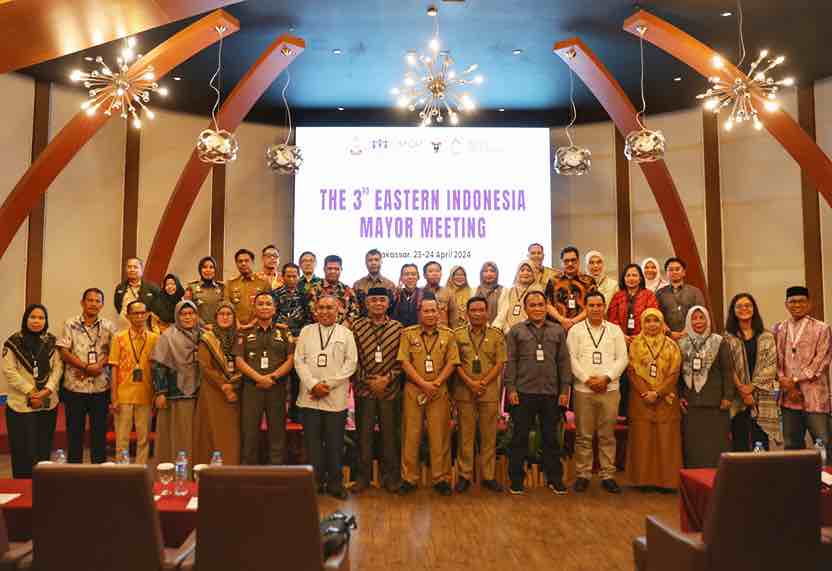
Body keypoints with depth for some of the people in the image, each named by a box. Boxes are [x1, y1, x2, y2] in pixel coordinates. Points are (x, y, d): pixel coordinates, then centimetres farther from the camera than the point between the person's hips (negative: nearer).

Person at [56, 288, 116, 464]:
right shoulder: (70, 324, 1)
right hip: (74, 386, -1)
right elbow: (64, 352, -6)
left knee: (99, 430, 7)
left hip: (100, 387, 1)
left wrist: (99, 365, -15)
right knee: (74, 431, 8)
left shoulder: (108, 326, 5)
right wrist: (85, 367, -15)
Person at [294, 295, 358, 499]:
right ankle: (316, 481, 19)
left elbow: (351, 363, -1)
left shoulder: (346, 334, 7)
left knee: (335, 443, 4)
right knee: (313, 442, 6)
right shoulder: (306, 331, 10)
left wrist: (328, 384, -10)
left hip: (336, 397, -1)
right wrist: (313, 384, -11)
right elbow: (299, 361, 3)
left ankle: (335, 484, 16)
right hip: (310, 397, 1)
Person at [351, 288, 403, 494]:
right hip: (364, 388, 0)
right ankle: (363, 477, 20)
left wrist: (388, 378, -10)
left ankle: (390, 476, 22)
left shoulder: (397, 327, 3)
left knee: (389, 433, 8)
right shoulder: (357, 326, 0)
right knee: (364, 433, 7)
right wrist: (368, 380, -9)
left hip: (390, 389, 1)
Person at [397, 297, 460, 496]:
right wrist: (423, 383, -12)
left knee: (440, 435, 4)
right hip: (413, 390, 0)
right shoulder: (408, 333, 3)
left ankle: (441, 478, 15)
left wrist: (436, 383, -12)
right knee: (410, 435, 4)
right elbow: (404, 362, -4)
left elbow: (452, 362, 1)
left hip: (439, 391, 1)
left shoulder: (448, 334, 6)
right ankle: (409, 478, 15)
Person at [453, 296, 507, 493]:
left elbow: (499, 363, 1)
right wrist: (470, 383, -11)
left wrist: (483, 383, -10)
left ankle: (488, 476, 17)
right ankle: (464, 475, 14)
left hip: (489, 391, 1)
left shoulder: (496, 335, 6)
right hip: (464, 391, 0)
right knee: (465, 435, 5)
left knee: (489, 435, 6)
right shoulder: (457, 334, 5)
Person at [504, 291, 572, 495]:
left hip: (551, 393, 2)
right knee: (520, 438, 5)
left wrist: (565, 390, 2)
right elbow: (510, 361, 1)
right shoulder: (516, 331, 5)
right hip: (523, 392, -2)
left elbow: (564, 361, 8)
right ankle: (516, 480, 16)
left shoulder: (558, 331, 10)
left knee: (552, 438, 10)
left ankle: (555, 479, 23)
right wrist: (510, 388, -6)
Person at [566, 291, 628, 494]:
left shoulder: (615, 330, 10)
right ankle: (583, 475, 13)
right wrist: (587, 379, -10)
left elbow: (622, 359, 4)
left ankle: (607, 475, 15)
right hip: (583, 389, -1)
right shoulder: (576, 331, 6)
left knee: (607, 435, 6)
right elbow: (572, 358, 0)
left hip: (610, 389, 1)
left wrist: (606, 378, -9)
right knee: (583, 435, 3)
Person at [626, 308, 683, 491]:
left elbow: (674, 373, -1)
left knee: (665, 440, 0)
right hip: (641, 399, 0)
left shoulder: (671, 345, 7)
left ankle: (666, 480, 9)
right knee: (642, 440, 0)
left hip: (666, 399, 0)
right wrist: (646, 393, -13)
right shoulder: (635, 344, 6)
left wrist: (657, 393, -12)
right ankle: (644, 479, 7)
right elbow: (632, 371, 0)